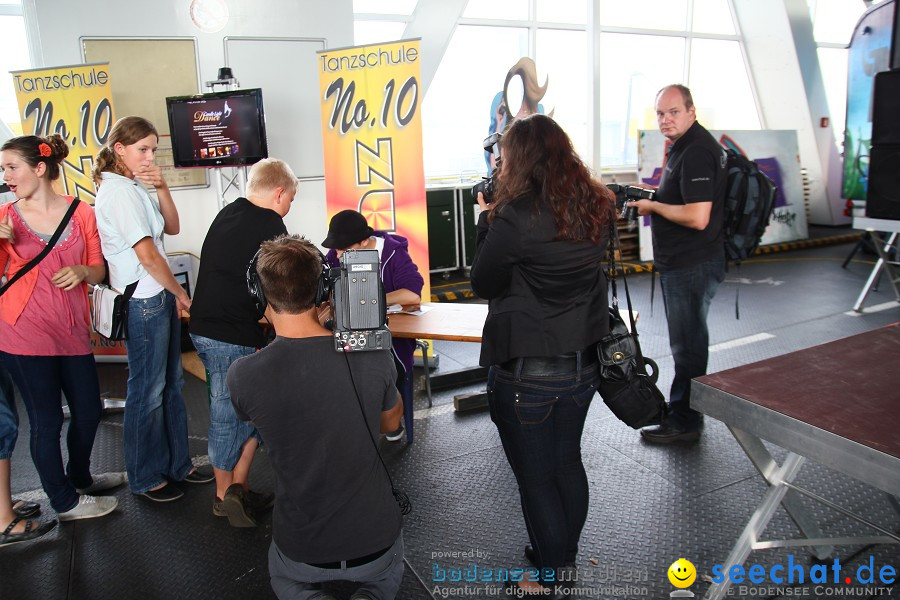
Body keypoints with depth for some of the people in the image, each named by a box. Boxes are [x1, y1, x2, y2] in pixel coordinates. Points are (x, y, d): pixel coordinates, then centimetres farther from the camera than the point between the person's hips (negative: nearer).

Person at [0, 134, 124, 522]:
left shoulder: (81, 213, 2)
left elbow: (98, 269, 8)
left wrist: (82, 272, -14)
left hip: (73, 330, 3)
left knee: (89, 411, 15)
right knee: (47, 420, 6)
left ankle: (79, 477, 42)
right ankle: (65, 501, 25)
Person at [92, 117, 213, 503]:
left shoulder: (133, 188, 11)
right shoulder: (118, 192, -17)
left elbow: (172, 228, 10)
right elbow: (148, 256, -20)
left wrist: (162, 188, -4)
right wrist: (181, 294, -8)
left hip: (161, 298, 9)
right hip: (142, 303, -9)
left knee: (171, 385, 16)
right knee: (148, 392, 3)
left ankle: (177, 464, 30)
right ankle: (145, 479, 20)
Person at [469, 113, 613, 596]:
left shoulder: (515, 217, -22)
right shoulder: (597, 209, -2)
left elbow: (483, 283, -10)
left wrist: (487, 220, -3)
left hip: (525, 372, -7)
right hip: (581, 365, 7)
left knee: (535, 475, 12)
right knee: (567, 462, 23)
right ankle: (565, 553, 43)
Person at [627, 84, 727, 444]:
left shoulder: (697, 151, -20)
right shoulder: (683, 146, 14)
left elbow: (697, 217, -28)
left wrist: (653, 206, -15)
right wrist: (651, 198, 8)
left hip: (692, 266, -11)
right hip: (680, 263, 11)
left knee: (688, 346, 1)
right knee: (687, 343, 20)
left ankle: (683, 423, 14)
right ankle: (685, 414, 34)